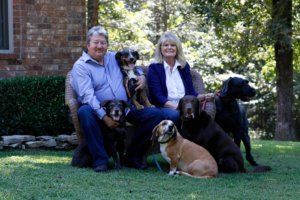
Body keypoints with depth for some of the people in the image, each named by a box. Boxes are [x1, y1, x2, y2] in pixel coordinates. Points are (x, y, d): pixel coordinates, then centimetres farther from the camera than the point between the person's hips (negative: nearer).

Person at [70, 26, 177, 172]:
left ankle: (133, 156, -4)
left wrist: (141, 76, 9)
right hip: (99, 112, -5)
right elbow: (87, 95, -17)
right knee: (84, 112, -39)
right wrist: (104, 116, -28)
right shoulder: (81, 66, -4)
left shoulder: (113, 57, 16)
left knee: (156, 114, -13)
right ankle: (100, 159, -32)